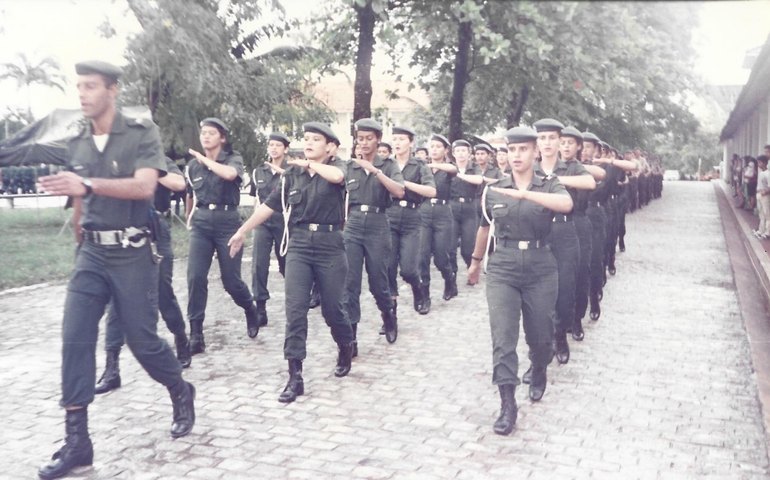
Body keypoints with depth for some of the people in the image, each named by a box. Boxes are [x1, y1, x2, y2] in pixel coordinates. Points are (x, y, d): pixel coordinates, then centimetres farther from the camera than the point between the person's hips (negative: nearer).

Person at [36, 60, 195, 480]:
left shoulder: (141, 133, -7)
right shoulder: (77, 144, 9)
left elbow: (144, 186, -22)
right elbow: (80, 203, 17)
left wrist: (87, 184, -33)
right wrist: (81, 246, 19)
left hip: (132, 254, -4)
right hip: (91, 255, 5)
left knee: (141, 339, 2)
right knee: (74, 339, -6)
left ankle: (181, 394, 31)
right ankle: (76, 441, 2)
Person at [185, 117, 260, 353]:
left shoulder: (233, 158, -1)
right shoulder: (193, 164, 10)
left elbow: (229, 174, -26)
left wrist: (205, 160, -14)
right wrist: (190, 218, 32)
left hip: (227, 222, -3)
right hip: (201, 223, 3)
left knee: (231, 280, 0)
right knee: (195, 277, -10)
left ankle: (251, 310, 33)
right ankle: (196, 335, -4)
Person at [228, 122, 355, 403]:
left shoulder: (336, 166, 0)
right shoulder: (293, 173, 9)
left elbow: (336, 176, -26)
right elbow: (271, 204, 15)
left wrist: (309, 164, -12)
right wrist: (243, 230, 18)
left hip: (329, 245, -2)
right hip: (299, 244, 3)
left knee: (331, 308, 7)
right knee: (295, 309, -7)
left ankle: (346, 347, 39)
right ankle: (295, 376, -3)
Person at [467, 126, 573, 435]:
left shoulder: (550, 186, -3)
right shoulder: (493, 190, 3)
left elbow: (567, 204, -27)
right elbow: (484, 228, 18)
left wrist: (524, 193, -38)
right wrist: (475, 261, 28)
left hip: (540, 271, 0)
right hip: (502, 270, 1)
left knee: (539, 336, 14)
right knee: (502, 337, -10)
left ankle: (539, 375, 45)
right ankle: (507, 404, -5)